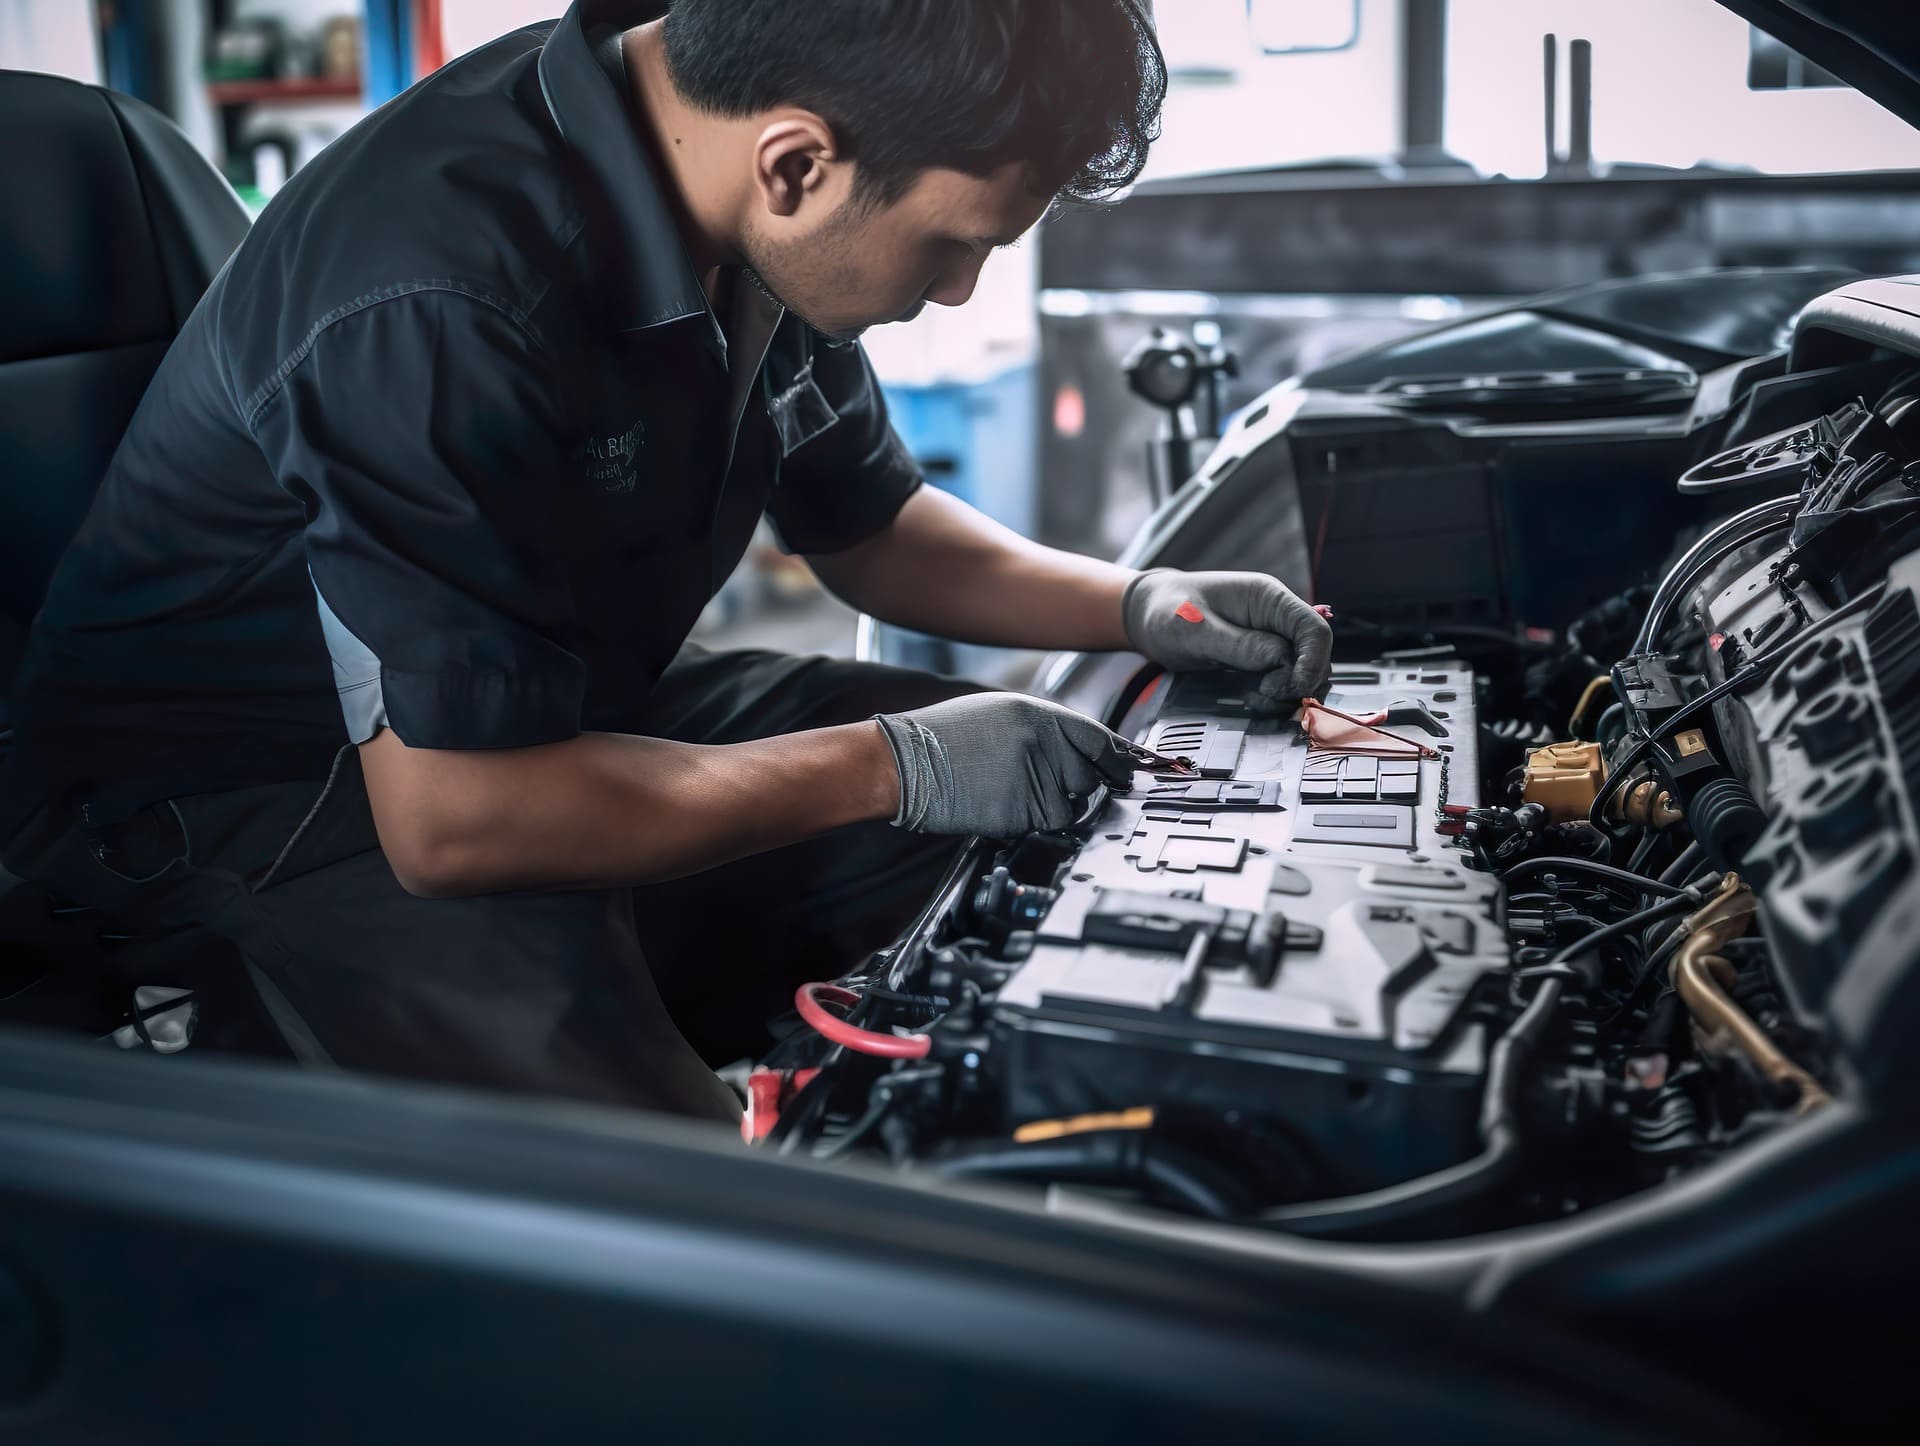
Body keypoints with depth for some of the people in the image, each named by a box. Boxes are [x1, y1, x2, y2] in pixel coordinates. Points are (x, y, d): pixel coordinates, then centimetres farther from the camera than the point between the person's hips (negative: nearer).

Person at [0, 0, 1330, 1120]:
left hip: (562, 706, 8)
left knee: (1075, 806, -3)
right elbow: (454, 819, -31)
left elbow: (867, 523, 11)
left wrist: (1142, 605, -3)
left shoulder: (751, 218, -5)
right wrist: (898, 766, -25)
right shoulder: (446, 301, -32)